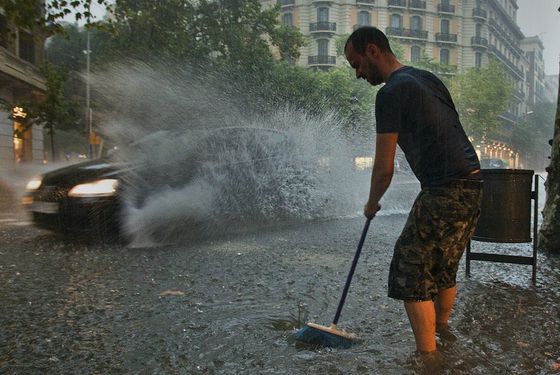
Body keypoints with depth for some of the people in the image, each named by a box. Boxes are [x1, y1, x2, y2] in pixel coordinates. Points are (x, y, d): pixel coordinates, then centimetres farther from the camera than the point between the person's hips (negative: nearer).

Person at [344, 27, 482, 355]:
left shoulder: (392, 92, -10)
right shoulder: (427, 78, 18)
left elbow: (385, 168, -10)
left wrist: (372, 204, 8)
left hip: (444, 192, -10)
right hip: (474, 187, 10)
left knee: (410, 275, -2)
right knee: (444, 269, 22)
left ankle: (428, 355, 2)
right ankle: (441, 330, 38)